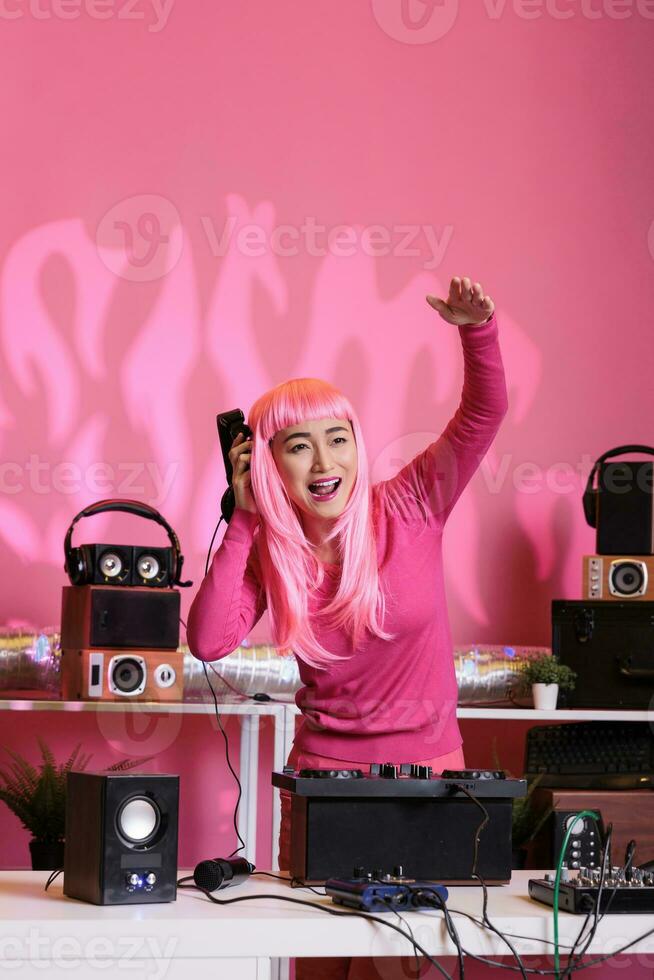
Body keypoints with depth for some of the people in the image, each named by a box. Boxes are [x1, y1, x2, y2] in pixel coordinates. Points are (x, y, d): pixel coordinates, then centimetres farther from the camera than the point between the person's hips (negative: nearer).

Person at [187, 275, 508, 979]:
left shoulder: (409, 512, -8)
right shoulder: (267, 550, -3)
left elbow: (484, 411, -9)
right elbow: (208, 642, -18)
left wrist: (476, 331, -27)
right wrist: (244, 518, -16)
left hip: (428, 765, -1)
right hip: (322, 771, 1)